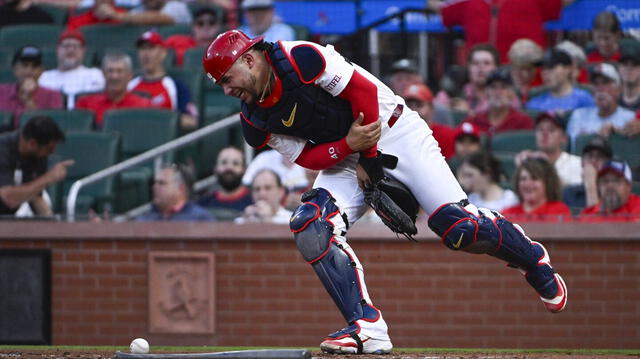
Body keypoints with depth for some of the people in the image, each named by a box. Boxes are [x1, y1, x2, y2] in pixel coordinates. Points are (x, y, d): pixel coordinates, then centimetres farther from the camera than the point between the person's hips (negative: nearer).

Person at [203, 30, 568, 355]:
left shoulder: (300, 59, -22)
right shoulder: (255, 122, -1)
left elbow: (363, 90, -20)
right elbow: (305, 156, -3)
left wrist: (369, 157, -15)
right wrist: (349, 145, -23)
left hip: (394, 131, -6)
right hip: (341, 158, 6)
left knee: (460, 228, -16)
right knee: (310, 227, -20)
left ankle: (533, 260, 13)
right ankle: (368, 328, -21)